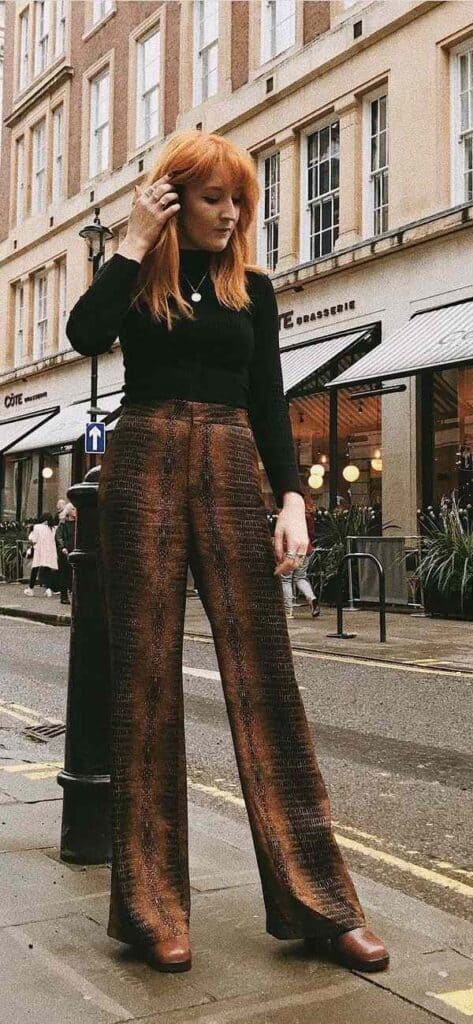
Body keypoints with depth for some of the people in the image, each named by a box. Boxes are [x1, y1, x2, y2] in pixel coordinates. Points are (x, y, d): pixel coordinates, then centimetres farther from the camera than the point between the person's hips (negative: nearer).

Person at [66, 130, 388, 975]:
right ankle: (150, 904, 5)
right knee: (147, 671, -2)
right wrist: (136, 241, -3)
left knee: (263, 669, -5)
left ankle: (314, 899, 0)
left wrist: (291, 498, -2)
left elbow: (269, 402, 10)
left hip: (231, 467, 1)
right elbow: (85, 334, -10)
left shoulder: (253, 289, 15)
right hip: (144, 461, -1)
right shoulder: (135, 278, 11)